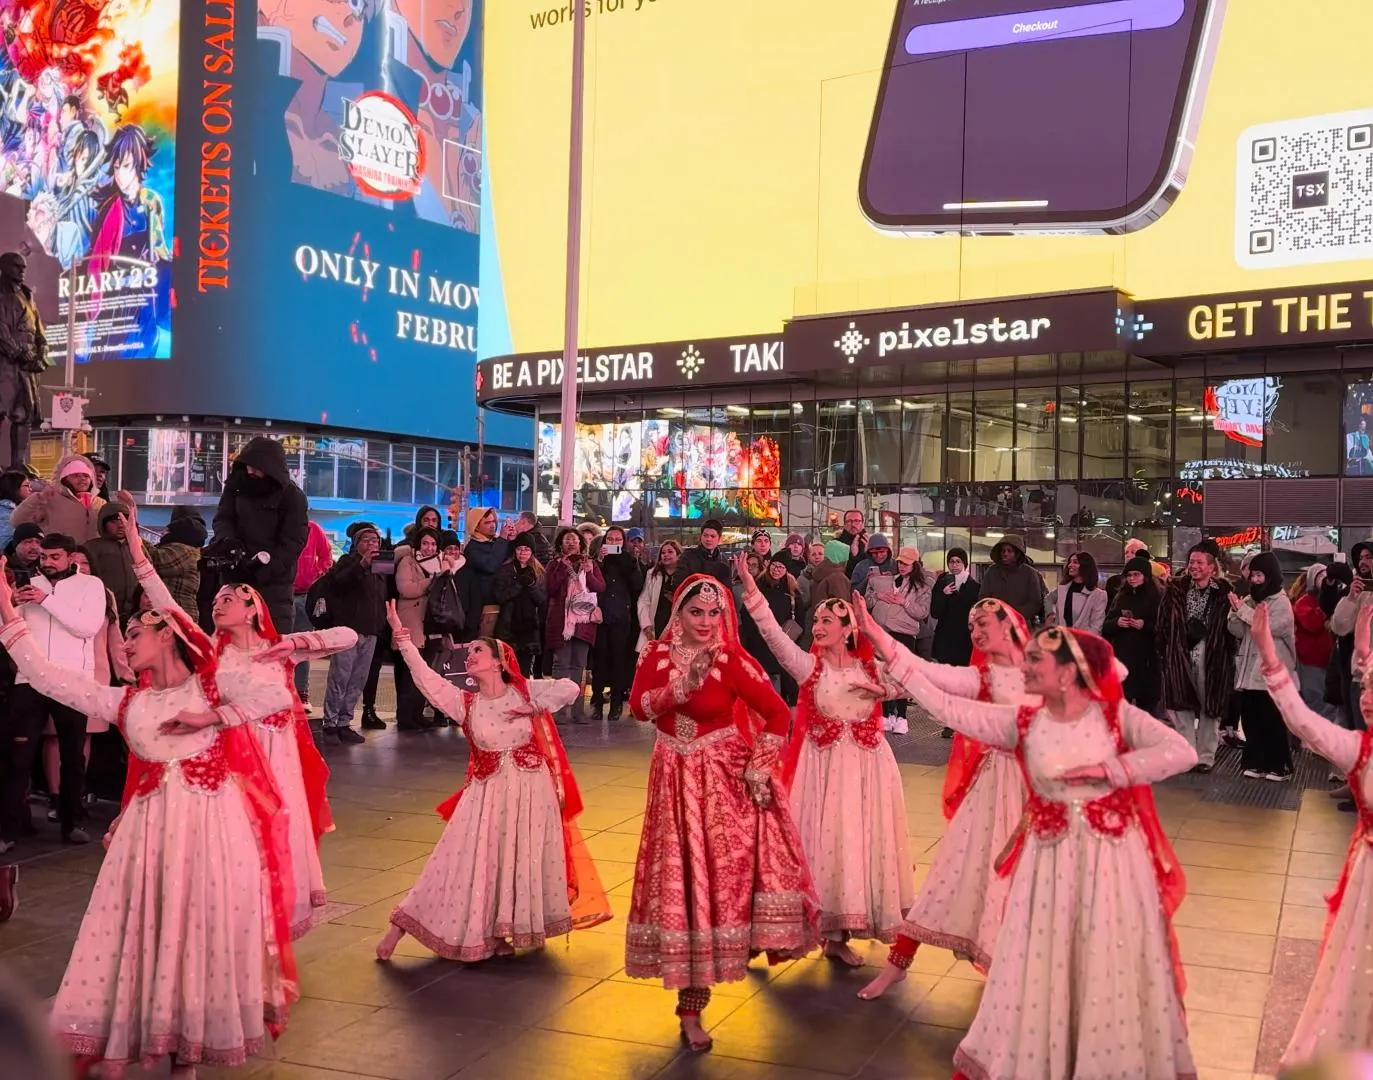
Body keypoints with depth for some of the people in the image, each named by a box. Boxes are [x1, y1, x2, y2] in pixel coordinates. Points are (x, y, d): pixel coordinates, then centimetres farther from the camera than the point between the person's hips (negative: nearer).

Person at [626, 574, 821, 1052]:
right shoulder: (657, 654, 0)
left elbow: (778, 713, -12)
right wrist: (682, 686, -28)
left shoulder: (732, 659, -10)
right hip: (675, 784, 3)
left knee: (714, 878, 0)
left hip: (726, 782, -3)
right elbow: (639, 706, -15)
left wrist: (759, 768, -15)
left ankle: (691, 1009, 16)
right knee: (680, 880, 7)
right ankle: (690, 996, 22)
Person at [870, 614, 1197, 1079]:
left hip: (1112, 857, -2)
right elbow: (948, 707, -10)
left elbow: (1183, 752, -17)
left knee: (1112, 969, 7)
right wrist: (888, 649, -14)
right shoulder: (1022, 722, -4)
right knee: (1041, 967, 9)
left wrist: (1111, 769, -21)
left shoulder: (1117, 715, -10)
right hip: (1051, 858, 2)